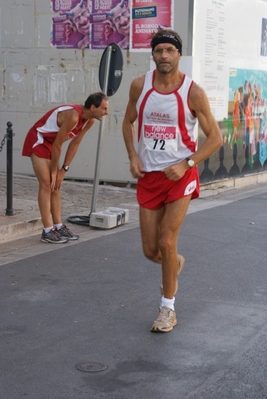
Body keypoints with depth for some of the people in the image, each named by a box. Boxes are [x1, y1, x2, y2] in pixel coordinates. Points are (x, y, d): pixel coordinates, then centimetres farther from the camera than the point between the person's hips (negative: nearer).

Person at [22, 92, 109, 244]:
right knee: (47, 185, -11)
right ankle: (47, 231, -8)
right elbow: (57, 146, -25)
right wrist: (54, 171, -15)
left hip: (51, 142, 9)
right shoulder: (73, 116, -32)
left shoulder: (90, 120, -5)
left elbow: (75, 143, 3)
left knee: (56, 186, 7)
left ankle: (58, 226, 13)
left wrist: (64, 169, 1)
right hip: (38, 140, -9)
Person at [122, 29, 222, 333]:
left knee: (166, 243, -9)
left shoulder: (193, 92, -11)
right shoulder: (139, 86, -2)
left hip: (180, 175, -3)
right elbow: (128, 122, 14)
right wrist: (133, 156, -1)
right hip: (148, 176, 4)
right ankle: (175, 263, 44)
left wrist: (187, 164, -18)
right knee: (150, 250, 7)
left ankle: (168, 309, 10)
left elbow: (215, 138, -6)